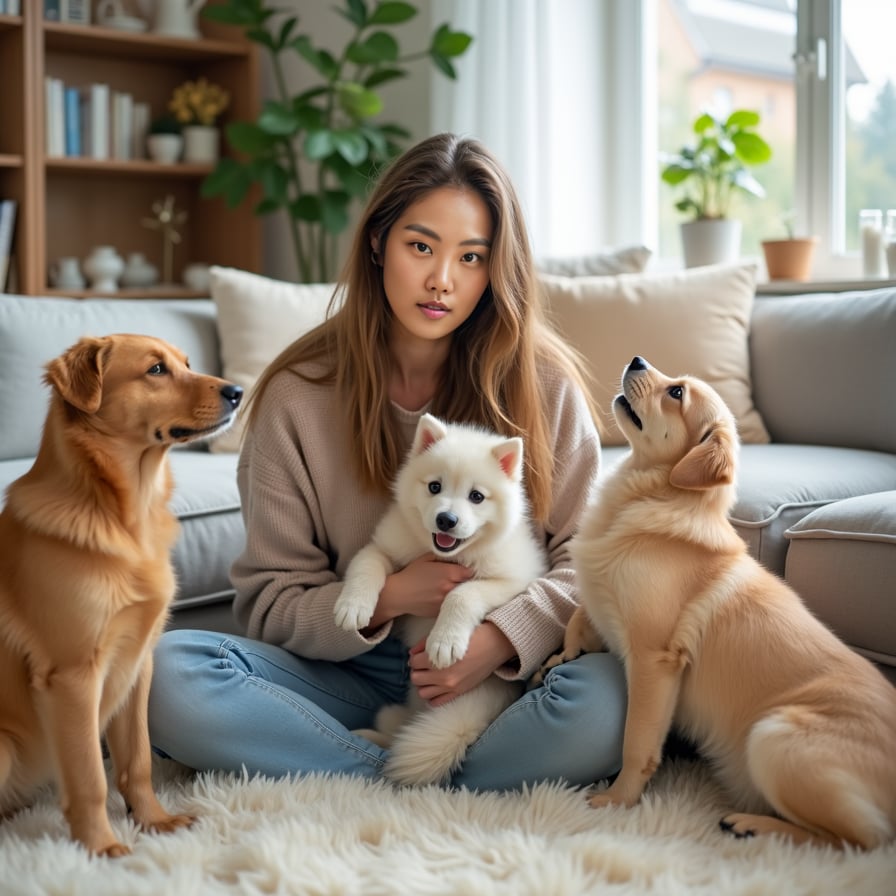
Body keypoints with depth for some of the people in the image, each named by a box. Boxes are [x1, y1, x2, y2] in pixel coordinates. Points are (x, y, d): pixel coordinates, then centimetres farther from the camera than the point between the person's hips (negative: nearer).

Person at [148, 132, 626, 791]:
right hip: (348, 674, 1)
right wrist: (384, 599, -19)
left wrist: (501, 638, -22)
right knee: (169, 675, -26)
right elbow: (269, 601, 0)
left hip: (504, 675, -1)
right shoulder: (299, 395, -3)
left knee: (611, 701, -34)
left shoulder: (543, 385, -3)